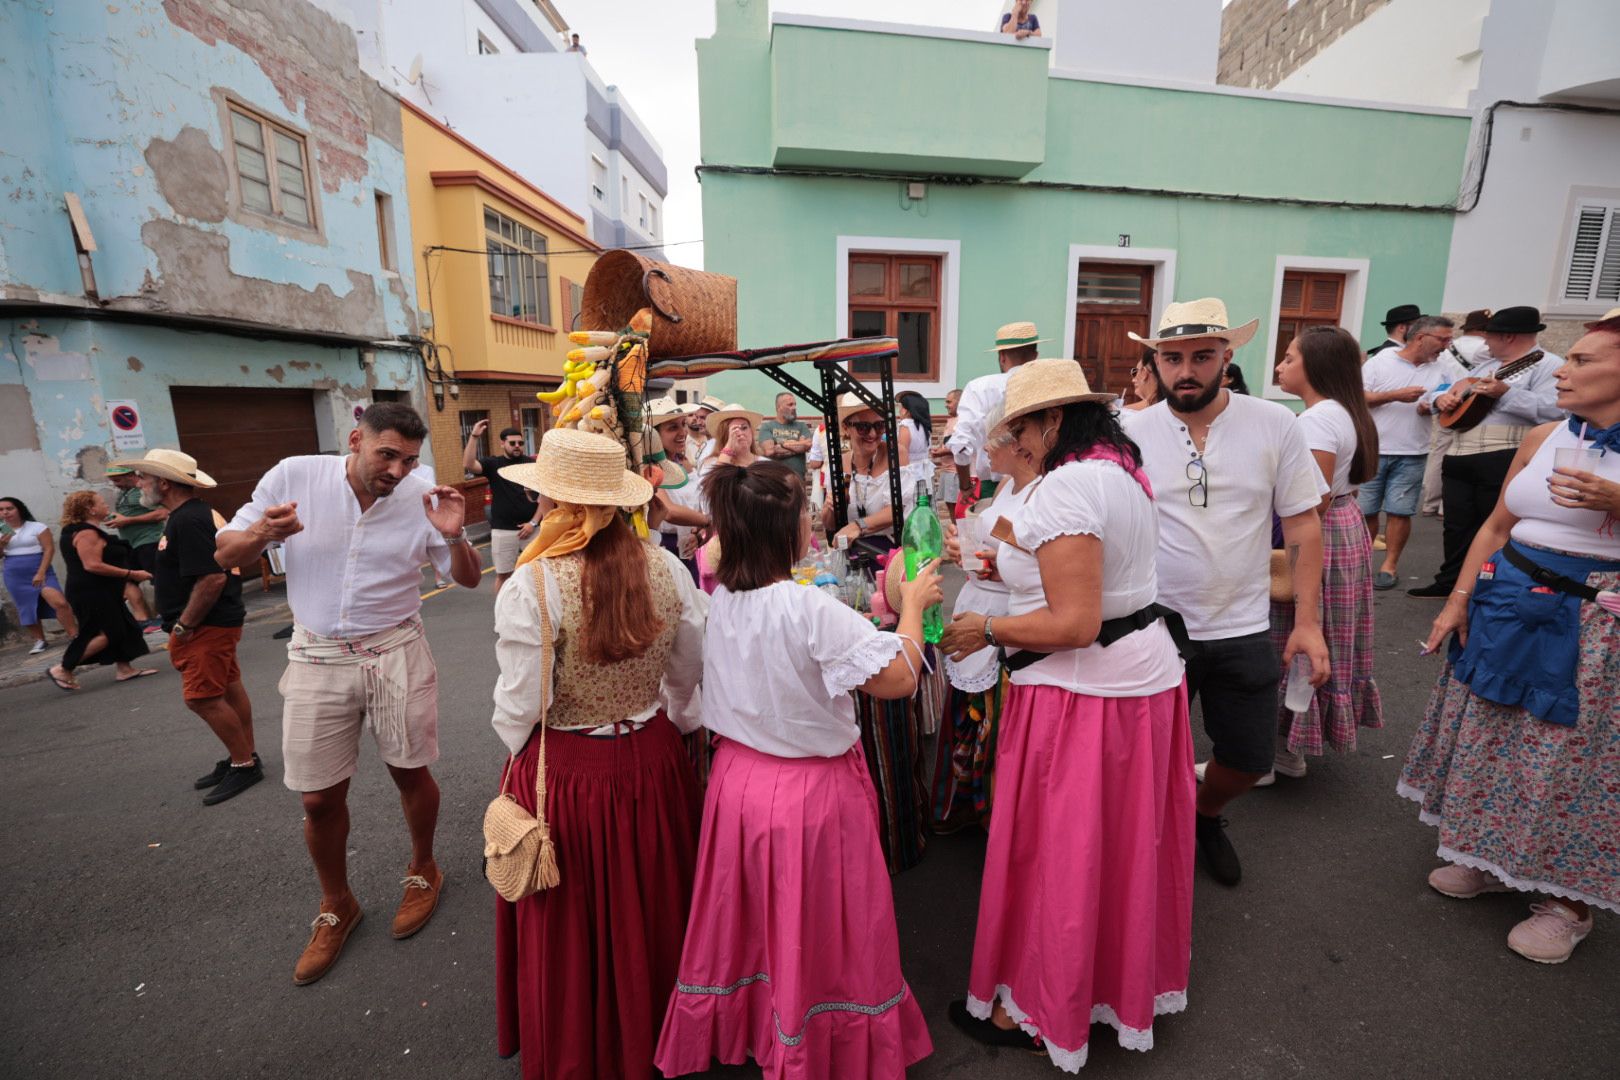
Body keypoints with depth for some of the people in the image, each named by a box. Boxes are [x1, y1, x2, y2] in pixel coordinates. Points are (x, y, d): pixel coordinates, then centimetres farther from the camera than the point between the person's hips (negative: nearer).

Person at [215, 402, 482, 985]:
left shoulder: (421, 497, -9)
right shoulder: (293, 477, -8)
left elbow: (469, 579, -3)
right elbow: (225, 554, 0)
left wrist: (453, 538, -24)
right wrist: (261, 533, -22)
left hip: (396, 652, 0)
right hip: (318, 656, 1)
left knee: (410, 773, 12)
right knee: (319, 798, 10)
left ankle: (423, 871, 39)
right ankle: (336, 906, 35)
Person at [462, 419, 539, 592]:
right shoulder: (493, 463, 3)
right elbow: (468, 465, -15)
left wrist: (533, 522, -6)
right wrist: (474, 436, -20)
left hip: (530, 527, 0)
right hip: (503, 530, 0)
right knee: (503, 574, 9)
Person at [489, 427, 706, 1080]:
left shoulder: (533, 585, -22)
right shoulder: (667, 569, -12)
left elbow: (521, 702, -15)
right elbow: (689, 674, -2)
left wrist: (519, 753, 7)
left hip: (564, 772, -3)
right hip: (653, 760, 4)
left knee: (573, 926, 21)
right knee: (649, 904, 26)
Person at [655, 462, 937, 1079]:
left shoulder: (722, 600, -5)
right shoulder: (812, 610, -27)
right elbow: (898, 680, -24)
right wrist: (913, 605, -11)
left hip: (737, 778, 7)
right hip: (811, 792, -6)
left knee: (748, 920, 27)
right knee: (815, 936, 17)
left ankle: (736, 1029, 50)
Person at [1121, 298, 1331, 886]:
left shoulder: (1274, 424, -4)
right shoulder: (1131, 431, -7)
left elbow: (1303, 524, 1)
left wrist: (1307, 621, -2)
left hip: (1244, 632, 2)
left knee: (1250, 758, 16)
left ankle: (1205, 815, 48)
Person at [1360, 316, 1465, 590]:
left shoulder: (1445, 367, 6)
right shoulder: (1380, 361, -3)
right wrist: (1395, 395, -16)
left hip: (1412, 454, 2)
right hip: (1373, 450, -2)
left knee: (1399, 511, 2)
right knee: (1365, 509, 3)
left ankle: (1390, 565, 13)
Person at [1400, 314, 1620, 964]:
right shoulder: (1544, 438, 5)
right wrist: (1458, 601, 5)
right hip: (1506, 605, 5)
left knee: (1568, 752, 6)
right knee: (1490, 733, 14)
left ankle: (1567, 898, 27)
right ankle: (1490, 859, 34)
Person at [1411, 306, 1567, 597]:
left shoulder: (1548, 365, -4)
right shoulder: (1485, 366, 21)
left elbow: (1554, 410, -19)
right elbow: (1444, 390, 27)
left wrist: (1505, 393, -27)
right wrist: (1440, 398, 5)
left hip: (1504, 461, -8)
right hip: (1458, 457, 8)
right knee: (1457, 527, 13)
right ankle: (1451, 582, 23)